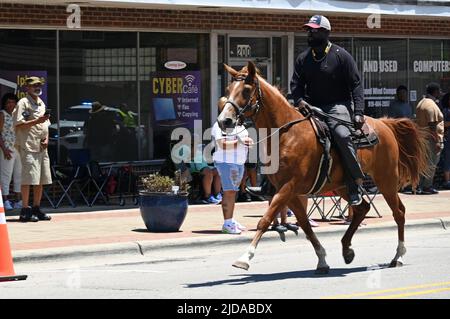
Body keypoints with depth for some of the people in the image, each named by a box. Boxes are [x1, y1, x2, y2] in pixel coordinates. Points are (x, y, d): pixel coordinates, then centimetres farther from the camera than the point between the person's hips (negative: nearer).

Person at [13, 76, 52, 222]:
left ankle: (36, 209, 16)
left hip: (42, 147, 8)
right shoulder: (23, 103, -5)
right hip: (28, 146, -8)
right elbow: (18, 124, -13)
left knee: (41, 179, 8)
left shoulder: (41, 104, 19)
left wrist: (46, 139, 6)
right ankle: (25, 211, -8)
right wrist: (37, 121, -20)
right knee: (29, 179, -10)